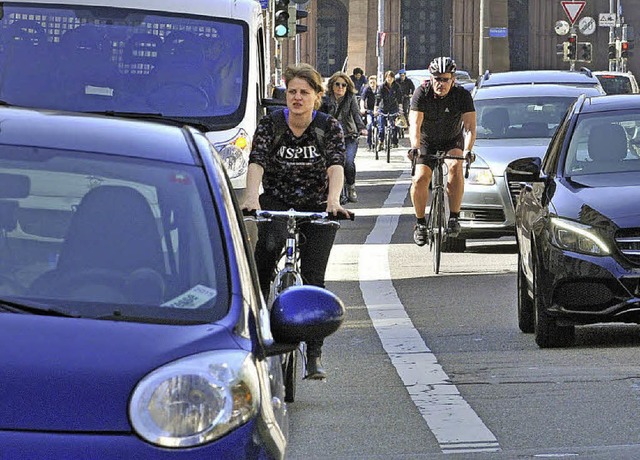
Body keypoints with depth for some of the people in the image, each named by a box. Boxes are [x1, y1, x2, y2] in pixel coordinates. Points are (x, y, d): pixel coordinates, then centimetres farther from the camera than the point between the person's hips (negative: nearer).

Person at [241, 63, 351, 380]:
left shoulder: (329, 127, -8)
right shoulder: (270, 125, -7)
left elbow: (336, 166, -23)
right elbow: (257, 163, -21)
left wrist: (333, 200, -43)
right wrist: (251, 198, -40)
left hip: (317, 207, 0)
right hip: (276, 201, 0)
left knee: (313, 279, -6)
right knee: (270, 243, -34)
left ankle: (314, 356, 1)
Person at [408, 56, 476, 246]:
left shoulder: (462, 95, -22)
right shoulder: (422, 93, -22)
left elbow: (470, 127, -29)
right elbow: (415, 124, -30)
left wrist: (467, 150, -46)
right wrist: (415, 147, -48)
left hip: (452, 141, -1)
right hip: (428, 143, 1)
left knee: (455, 166, -31)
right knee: (420, 178, -20)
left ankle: (454, 217, -24)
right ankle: (420, 223, 1)